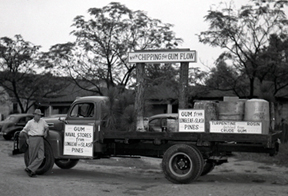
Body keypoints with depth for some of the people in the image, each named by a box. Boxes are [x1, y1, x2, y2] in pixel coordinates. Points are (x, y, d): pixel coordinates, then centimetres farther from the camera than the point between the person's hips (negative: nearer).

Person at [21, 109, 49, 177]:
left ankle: (29, 169, -6)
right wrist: (26, 138, 2)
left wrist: (46, 131, 11)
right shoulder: (30, 122, 5)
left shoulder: (42, 121, 14)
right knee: (33, 156, 0)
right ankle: (32, 171, 13)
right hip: (33, 139, -3)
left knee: (41, 157, -10)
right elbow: (24, 130, 13)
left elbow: (46, 127, 31)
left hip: (41, 139, 3)